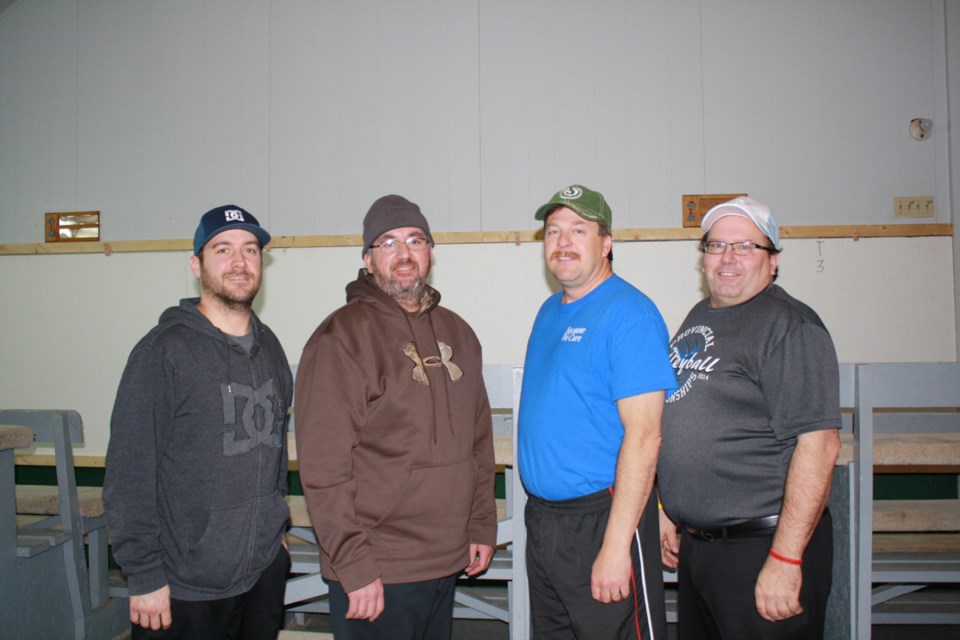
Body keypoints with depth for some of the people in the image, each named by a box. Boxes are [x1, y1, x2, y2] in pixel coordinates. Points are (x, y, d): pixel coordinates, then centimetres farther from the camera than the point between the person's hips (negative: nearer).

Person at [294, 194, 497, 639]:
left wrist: (482, 526, 10)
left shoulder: (457, 333, 9)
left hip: (449, 564, 7)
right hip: (377, 577, -6)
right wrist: (355, 568, -17)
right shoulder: (342, 337, -12)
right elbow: (324, 468, -16)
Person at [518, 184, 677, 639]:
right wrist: (538, 511, 13)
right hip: (541, 516, 8)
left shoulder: (629, 314, -15)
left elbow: (643, 436, -21)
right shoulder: (551, 310, 11)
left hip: (600, 517, -8)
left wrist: (615, 546, -23)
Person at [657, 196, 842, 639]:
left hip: (761, 547, -8)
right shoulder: (699, 317, 11)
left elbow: (818, 444, -21)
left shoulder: (790, 325, -14)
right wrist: (668, 510, 16)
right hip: (695, 545, 8)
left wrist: (785, 560, -23)